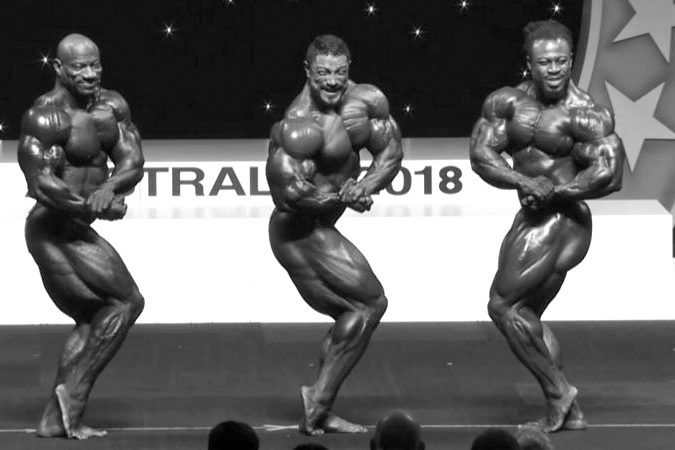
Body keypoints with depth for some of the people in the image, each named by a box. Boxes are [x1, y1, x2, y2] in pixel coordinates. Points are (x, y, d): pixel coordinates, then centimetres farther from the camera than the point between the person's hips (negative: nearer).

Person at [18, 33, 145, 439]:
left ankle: (55, 419, 17)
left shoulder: (112, 105, 5)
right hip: (53, 231, -9)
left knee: (91, 321, 16)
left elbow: (133, 161, 0)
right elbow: (42, 185, -25)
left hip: (75, 231, 9)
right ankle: (73, 392, -7)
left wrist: (109, 188, -22)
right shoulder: (45, 117, -19)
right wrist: (99, 208, -22)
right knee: (127, 300, -10)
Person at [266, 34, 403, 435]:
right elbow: (289, 191, -30)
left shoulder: (361, 100, -1)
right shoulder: (299, 128, -26)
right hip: (302, 232, -9)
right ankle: (320, 400, -8)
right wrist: (344, 199, -19)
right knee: (371, 303, -10)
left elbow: (391, 152, 5)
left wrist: (365, 185, -14)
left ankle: (319, 415, 14)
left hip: (316, 231, 9)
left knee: (355, 315, 15)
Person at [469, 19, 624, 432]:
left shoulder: (585, 115, -15)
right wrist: (524, 182, -21)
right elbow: (481, 153, -5)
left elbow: (609, 174, -22)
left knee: (503, 305, -9)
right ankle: (570, 412, 18)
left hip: (563, 220, -9)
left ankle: (558, 392, -2)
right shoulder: (508, 102, 3)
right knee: (525, 315, 14)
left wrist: (554, 191, -18)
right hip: (534, 219, 9)